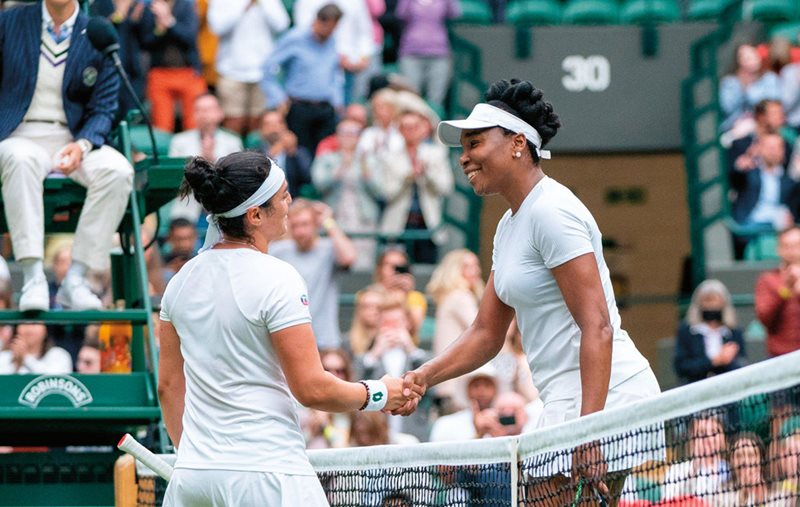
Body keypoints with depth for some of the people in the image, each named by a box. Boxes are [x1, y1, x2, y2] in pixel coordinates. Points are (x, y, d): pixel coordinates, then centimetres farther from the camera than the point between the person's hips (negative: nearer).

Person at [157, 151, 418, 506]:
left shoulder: (182, 280, 9)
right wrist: (378, 395, 3)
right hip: (268, 472, -7)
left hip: (191, 474, 7)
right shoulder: (275, 279, -12)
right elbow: (313, 390, -13)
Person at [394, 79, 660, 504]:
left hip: (605, 401, -10)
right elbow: (486, 334, 21)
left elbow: (598, 328, -20)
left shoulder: (551, 211, -13)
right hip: (568, 404, 10)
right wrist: (423, 377, 5)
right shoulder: (511, 225, 18)